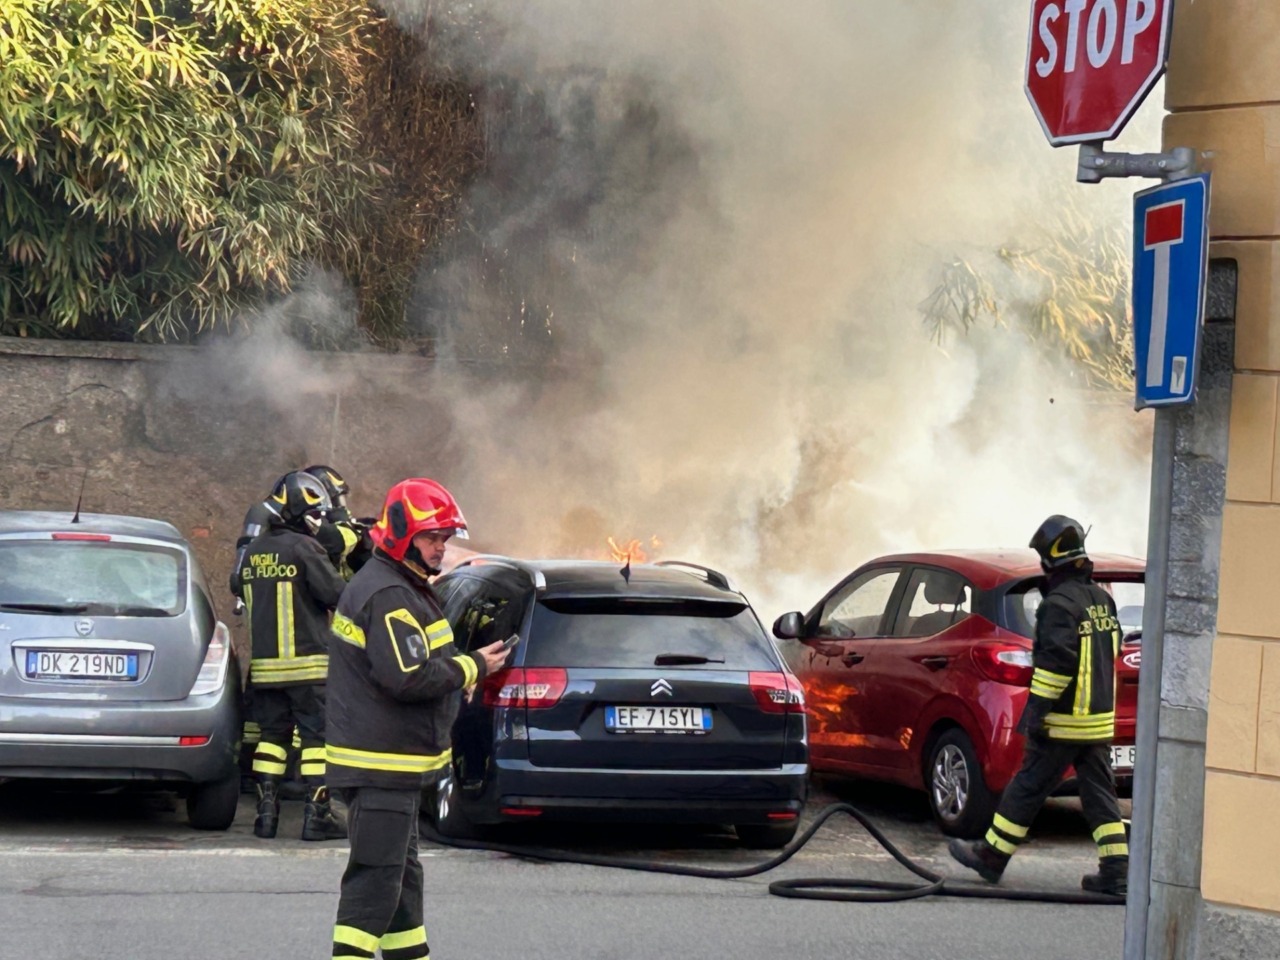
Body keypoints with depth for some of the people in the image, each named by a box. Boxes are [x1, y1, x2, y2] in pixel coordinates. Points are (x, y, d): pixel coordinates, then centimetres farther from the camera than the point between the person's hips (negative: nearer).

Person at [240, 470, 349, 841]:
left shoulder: (253, 552, 10)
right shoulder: (304, 549, -12)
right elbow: (337, 595, -12)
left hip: (264, 662, 7)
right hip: (307, 663, -7)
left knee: (272, 735, 12)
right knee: (317, 737, -2)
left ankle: (266, 812, 8)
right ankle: (317, 814, -4)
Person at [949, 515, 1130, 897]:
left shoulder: (1059, 604, -16)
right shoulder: (1103, 600, 10)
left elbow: (1055, 661, -22)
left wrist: (1036, 711, -18)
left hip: (1064, 721, -7)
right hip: (1100, 718, 7)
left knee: (1027, 788, 3)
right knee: (1099, 794, 8)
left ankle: (990, 856, 12)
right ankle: (1116, 871, 2)